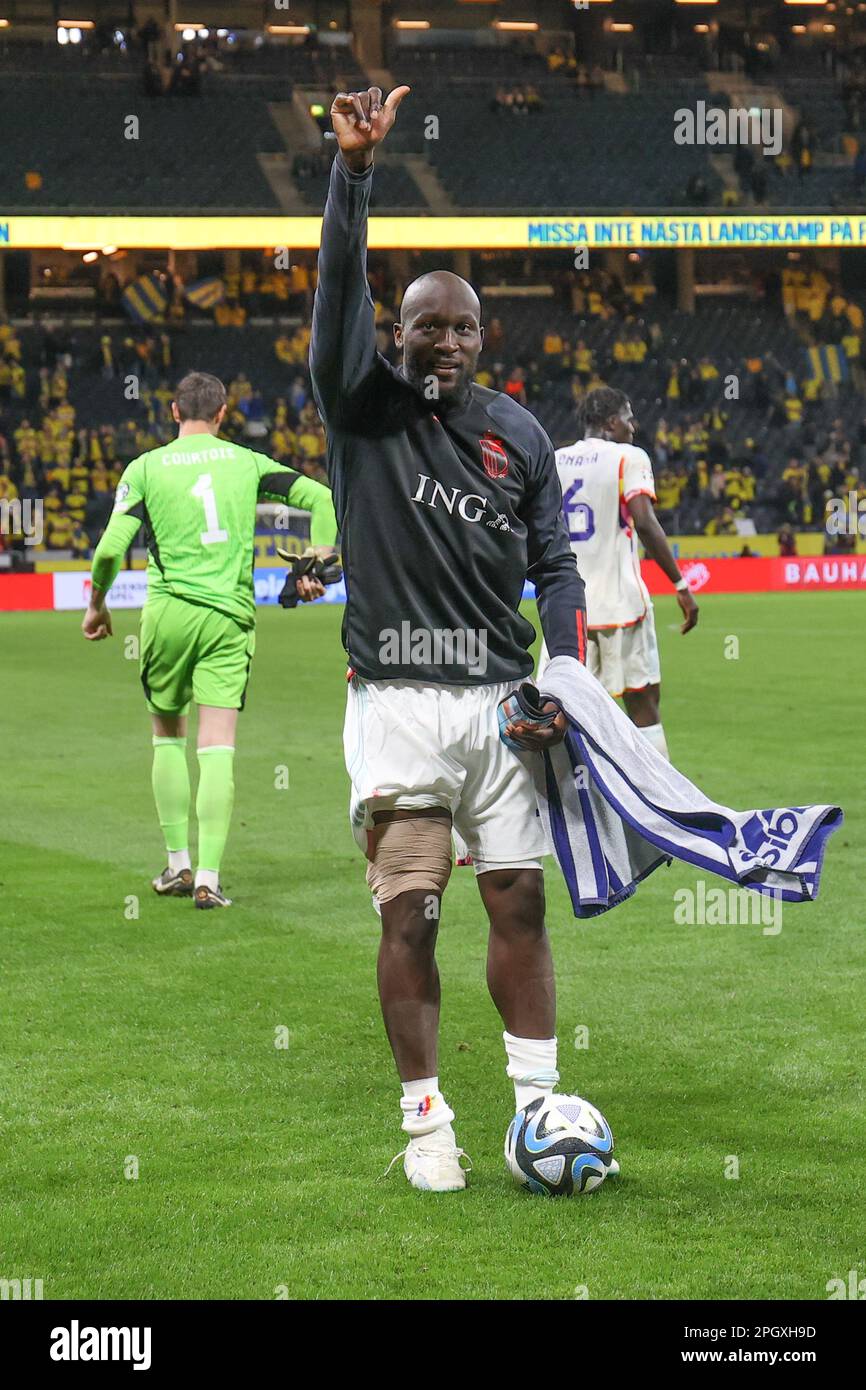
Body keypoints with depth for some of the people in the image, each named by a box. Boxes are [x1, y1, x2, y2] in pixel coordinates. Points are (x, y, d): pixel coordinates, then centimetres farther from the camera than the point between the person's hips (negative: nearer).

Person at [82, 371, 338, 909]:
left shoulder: (145, 468, 1)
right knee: (218, 748, -1)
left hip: (168, 612, -1)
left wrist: (97, 604, 8)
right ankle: (209, 877, -8)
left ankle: (178, 863, 16)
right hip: (231, 615, 1)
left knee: (168, 735, 16)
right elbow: (320, 497, 2)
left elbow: (111, 547, -7)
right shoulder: (248, 462, 6)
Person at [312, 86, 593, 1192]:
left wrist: (568, 676, -2)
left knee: (520, 904, 2)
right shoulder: (363, 408, 1)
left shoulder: (518, 432, 10)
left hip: (499, 698, 3)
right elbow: (339, 286, -14)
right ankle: (426, 1123, 8)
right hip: (396, 701, -2)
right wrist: (355, 164, -25)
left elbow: (553, 564, 12)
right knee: (407, 917, -1)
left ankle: (537, 1103, 10)